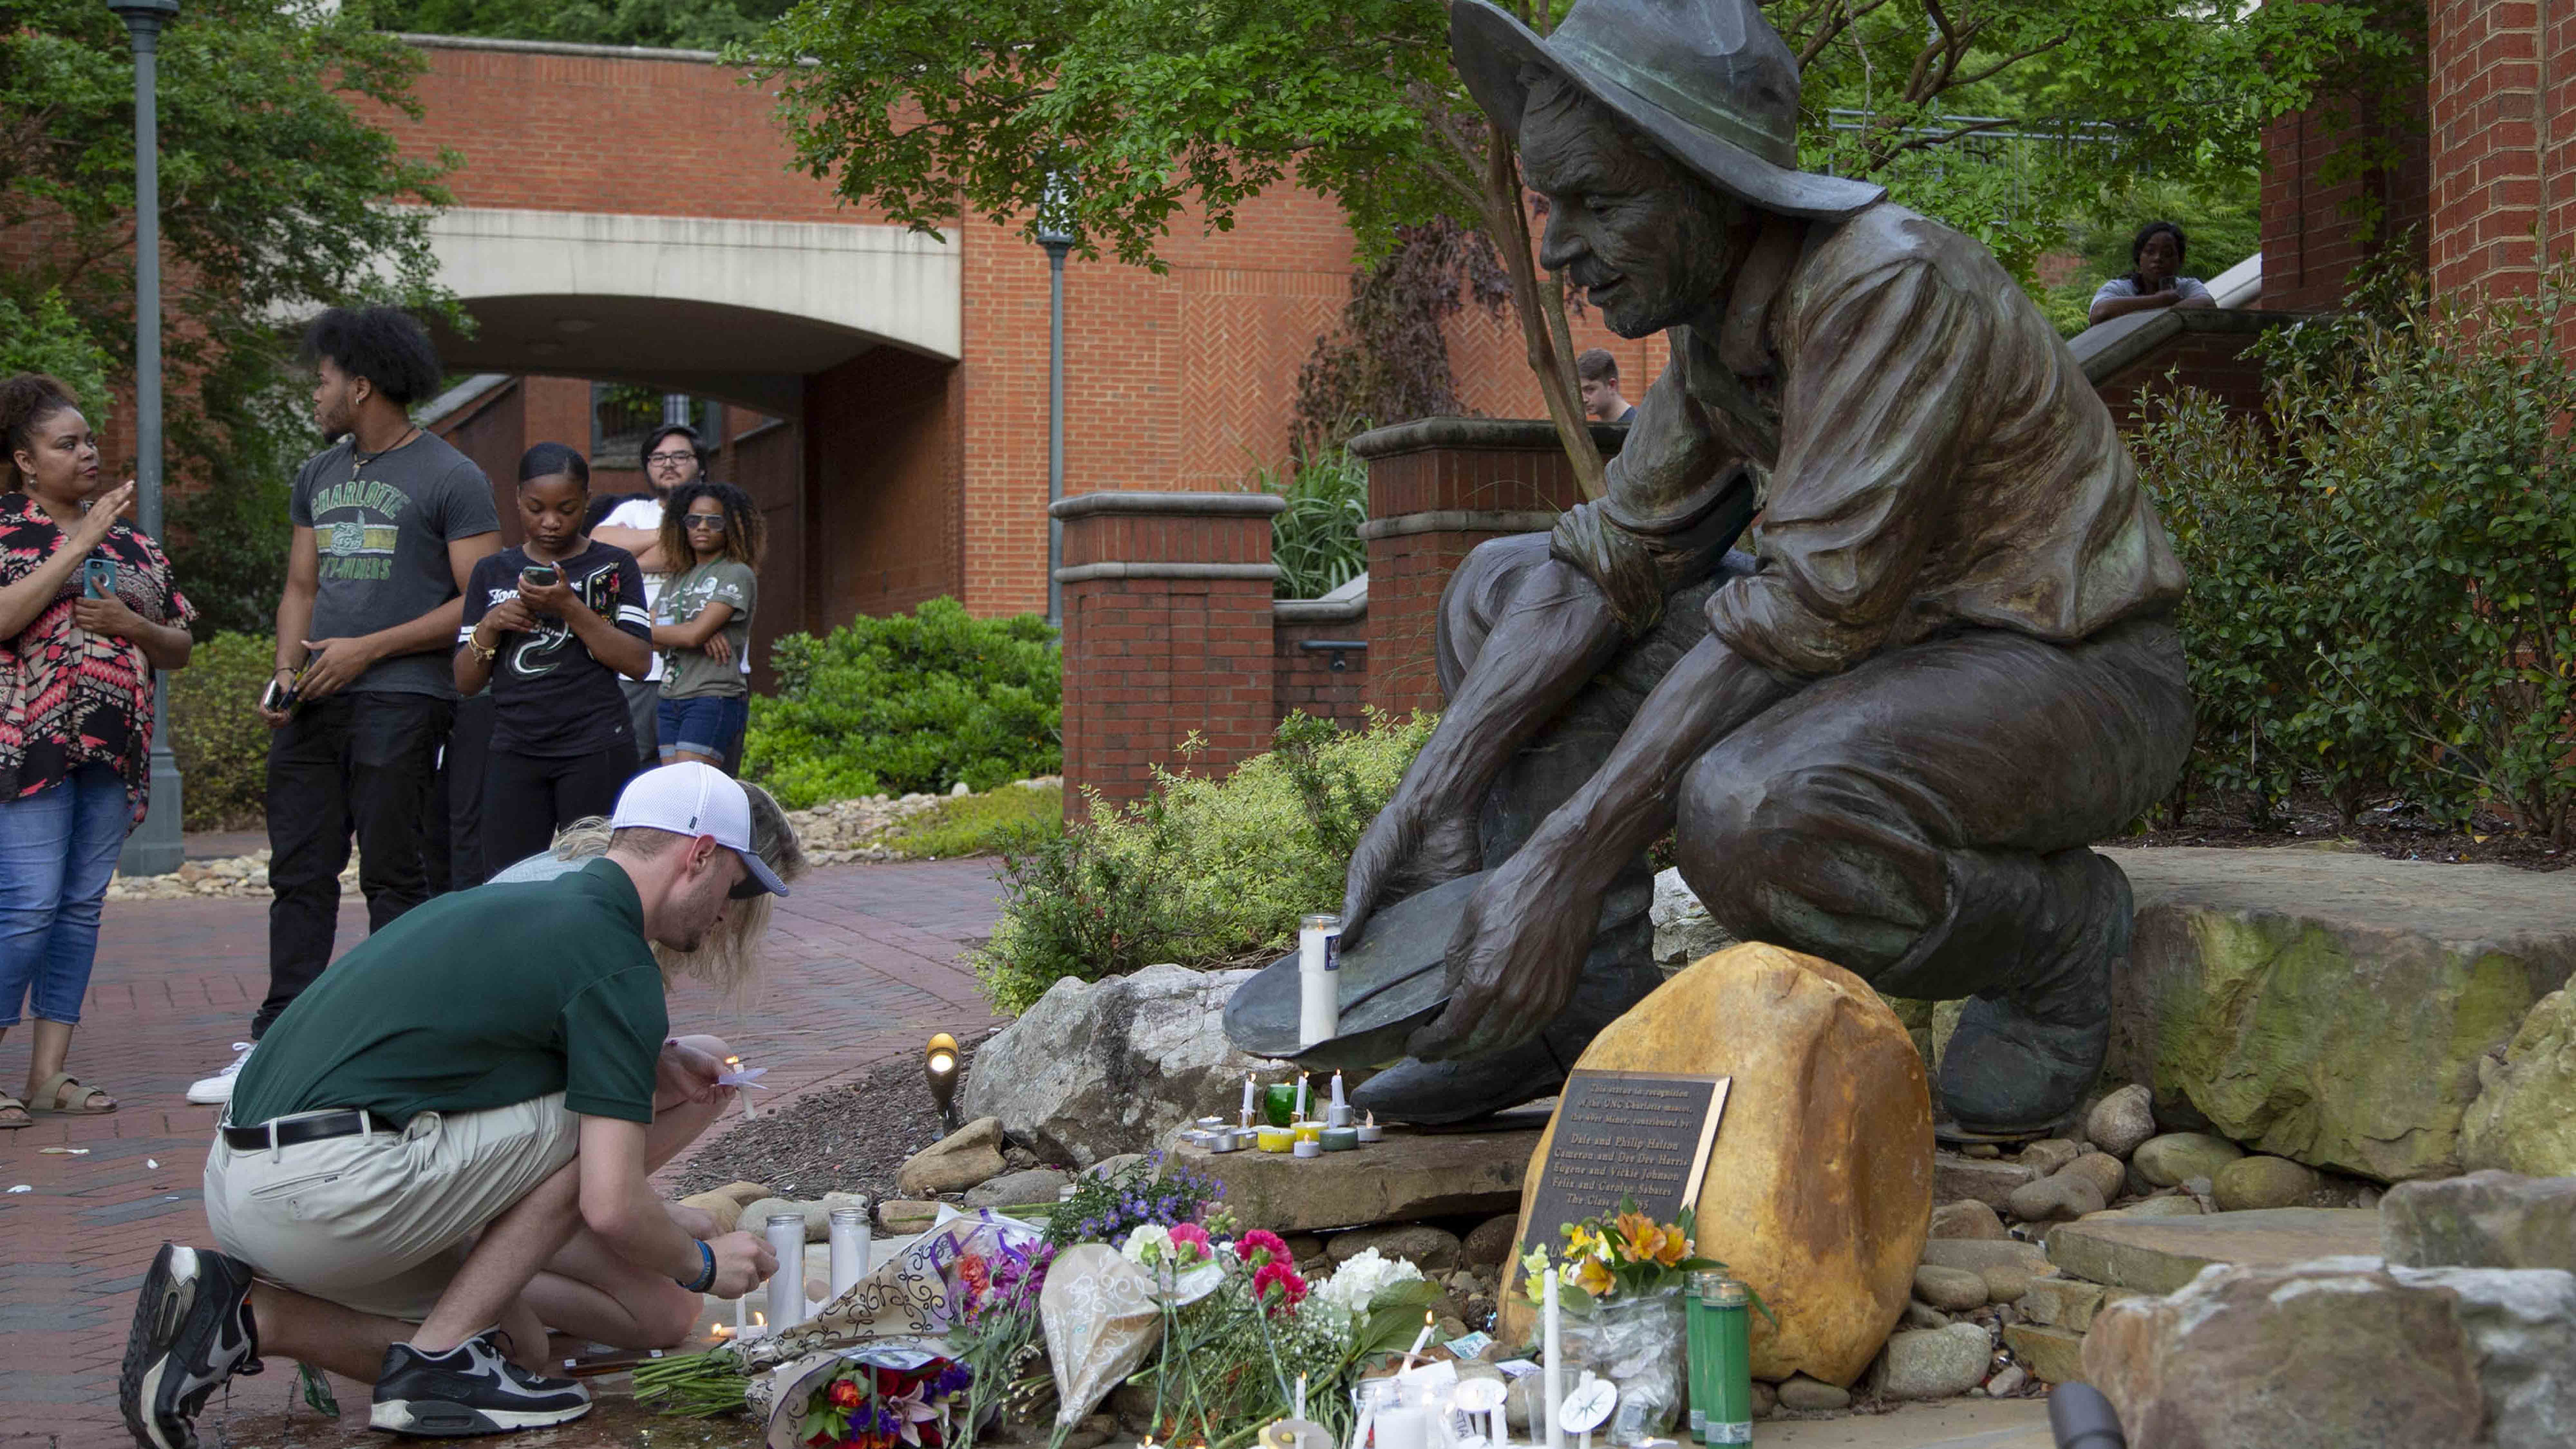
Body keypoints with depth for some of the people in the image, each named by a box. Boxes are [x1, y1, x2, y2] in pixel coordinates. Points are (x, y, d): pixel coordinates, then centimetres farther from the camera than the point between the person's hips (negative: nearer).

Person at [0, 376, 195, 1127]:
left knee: (82, 908, 6)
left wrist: (131, 625, -4)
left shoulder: (131, 544, 15)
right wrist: (79, 545, -17)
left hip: (114, 751, 6)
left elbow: (178, 649, 17)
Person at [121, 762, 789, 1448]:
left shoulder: (518, 905, 21)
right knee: (595, 1124, 1)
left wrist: (649, 1069, 20)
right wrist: (702, 1264, 8)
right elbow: (610, 1206, -13)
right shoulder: (618, 967, -7)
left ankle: (239, 1310, 7)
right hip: (331, 1184, -9)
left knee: (517, 1341, 19)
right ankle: (441, 1358, 0)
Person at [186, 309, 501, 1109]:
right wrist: (286, 670, 3)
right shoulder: (317, 476, 18)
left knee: (394, 878, -2)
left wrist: (368, 650, -13)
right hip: (314, 704, 6)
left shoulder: (451, 478, -4)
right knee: (299, 874, 6)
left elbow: (478, 603, -8)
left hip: (400, 702, -6)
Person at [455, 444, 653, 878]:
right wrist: (489, 626, -5)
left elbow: (639, 662, -6)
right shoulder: (492, 573, 14)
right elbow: (466, 682, 13)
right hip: (513, 753, 3)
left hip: (597, 749, -3)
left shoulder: (614, 566, 5)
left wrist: (569, 607, -14)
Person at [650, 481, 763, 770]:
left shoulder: (738, 575, -1)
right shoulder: (675, 583, 20)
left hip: (715, 700, -7)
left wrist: (653, 631, 5)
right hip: (670, 700, 7)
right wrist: (699, 636, -9)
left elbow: (694, 634, -12)